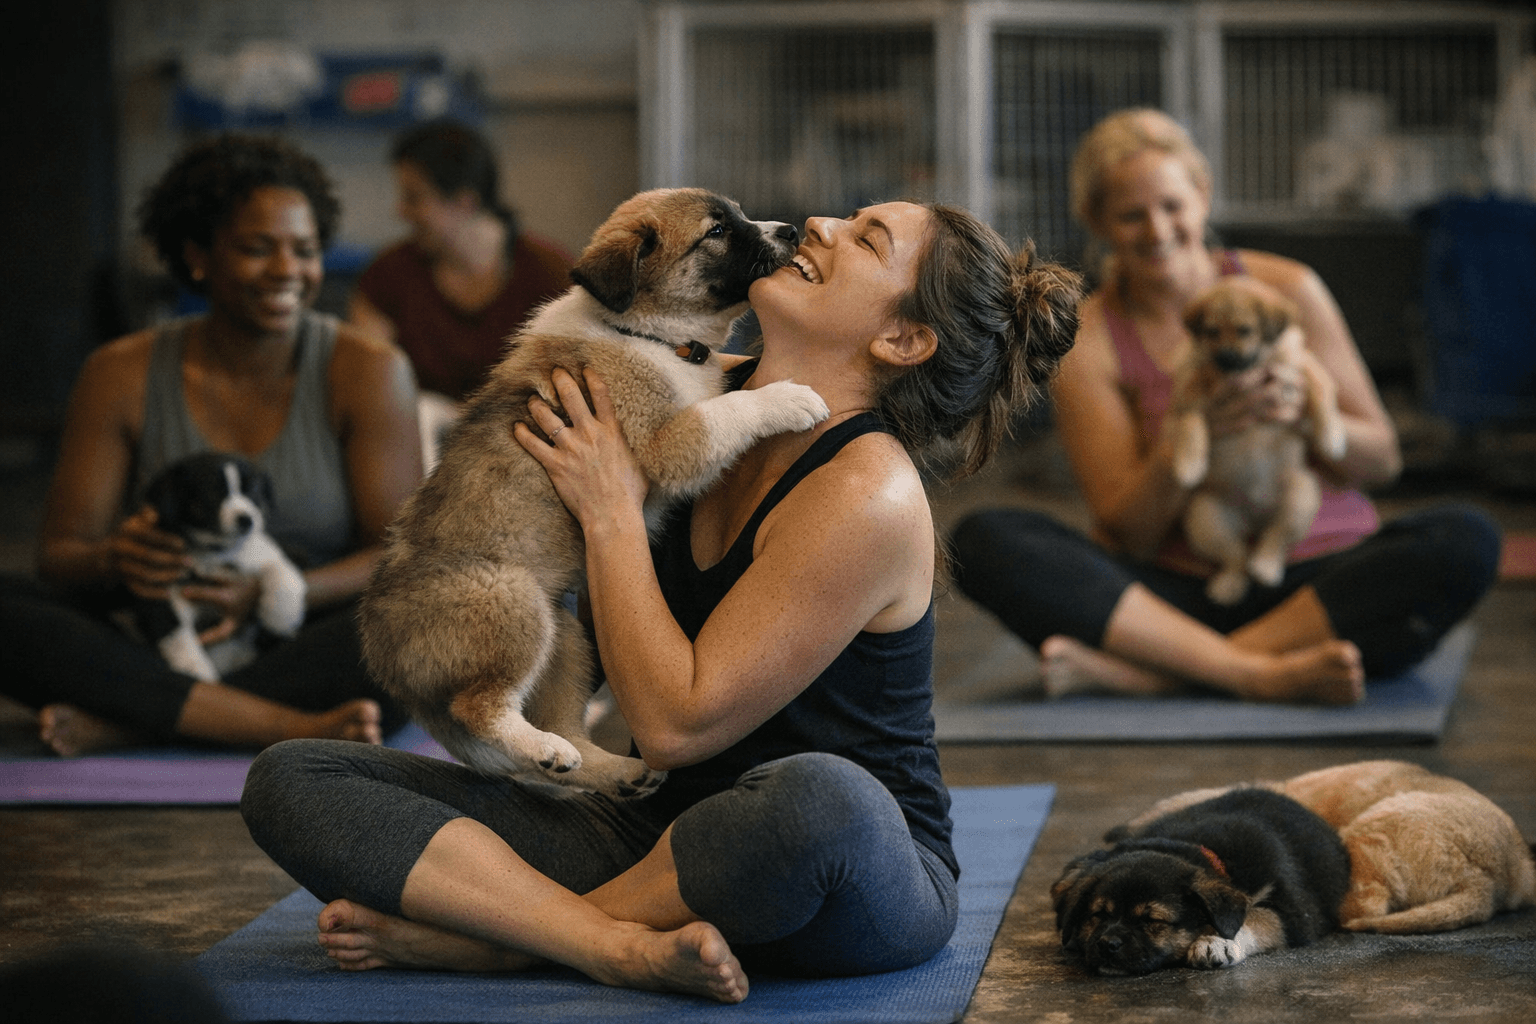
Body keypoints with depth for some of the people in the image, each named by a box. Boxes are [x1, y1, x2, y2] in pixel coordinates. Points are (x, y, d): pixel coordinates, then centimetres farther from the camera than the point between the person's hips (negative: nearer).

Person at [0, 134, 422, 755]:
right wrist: (113, 560, -25)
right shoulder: (121, 375, 3)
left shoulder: (367, 372, -1)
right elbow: (57, 556, 1)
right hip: (158, 652, 1)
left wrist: (270, 597, -23)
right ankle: (295, 729, -34)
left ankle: (123, 725, -30)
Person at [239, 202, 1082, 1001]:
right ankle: (622, 946, -27)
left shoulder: (867, 495, -19)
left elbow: (676, 723, -20)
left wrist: (611, 510, -11)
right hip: (666, 829, 6)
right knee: (291, 778, -8)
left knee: (817, 798, -45)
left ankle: (487, 930, -20)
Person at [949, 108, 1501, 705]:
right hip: (1177, 597, -1)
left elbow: (1382, 459, 7)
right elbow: (1126, 531, -3)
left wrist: (1301, 414, -14)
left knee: (1465, 540, -30)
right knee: (983, 540, -24)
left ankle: (1141, 672, -30)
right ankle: (1263, 673, -33)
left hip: (1320, 586, 1)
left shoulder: (1288, 292, 3)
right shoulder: (1088, 344, 1)